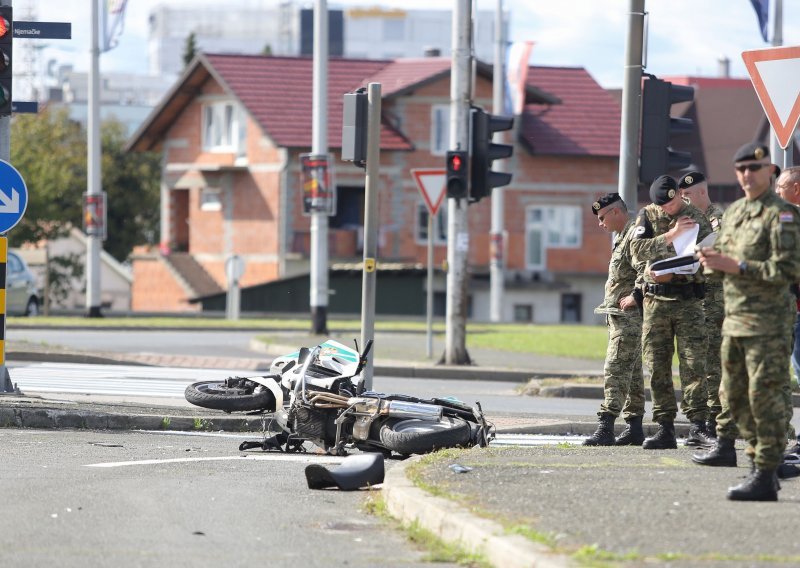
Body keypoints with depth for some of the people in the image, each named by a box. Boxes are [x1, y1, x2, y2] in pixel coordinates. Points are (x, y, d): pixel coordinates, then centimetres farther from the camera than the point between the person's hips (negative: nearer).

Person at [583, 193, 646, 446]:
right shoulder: (623, 237, 20)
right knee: (632, 372, 12)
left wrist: (635, 297, -25)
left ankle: (606, 427, -21)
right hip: (619, 316, 11)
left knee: (616, 369, -15)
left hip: (629, 315, -11)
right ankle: (634, 428, 16)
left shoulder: (635, 235, -13)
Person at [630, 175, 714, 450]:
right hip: (655, 300, 2)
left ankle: (697, 427, -11)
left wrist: (670, 272, -16)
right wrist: (671, 235, -16)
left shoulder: (697, 219, 2)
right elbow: (638, 249, -8)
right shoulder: (647, 216, 7)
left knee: (693, 364, -10)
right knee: (658, 367, 1)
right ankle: (665, 429, 5)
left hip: (689, 300, -2)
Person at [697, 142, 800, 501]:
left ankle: (766, 477, -6)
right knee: (735, 395, 12)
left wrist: (736, 266, -19)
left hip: (767, 323, -9)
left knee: (764, 397, -8)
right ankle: (760, 463, 21)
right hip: (734, 320, 9)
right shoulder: (733, 212, 16)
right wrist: (712, 261, 1)